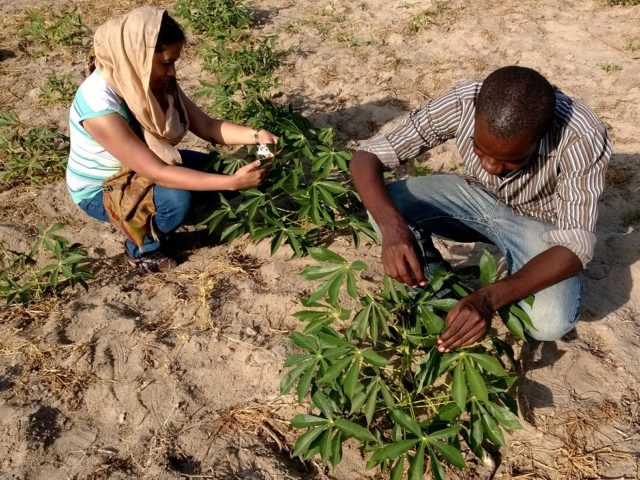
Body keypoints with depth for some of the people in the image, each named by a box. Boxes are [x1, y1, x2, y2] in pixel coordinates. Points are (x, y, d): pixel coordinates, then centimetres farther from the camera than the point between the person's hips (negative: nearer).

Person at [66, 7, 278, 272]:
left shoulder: (152, 80, -15)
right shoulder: (99, 104, -37)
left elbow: (207, 126, -10)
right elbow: (157, 173, -38)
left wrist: (256, 135, -27)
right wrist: (233, 182, -41)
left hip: (139, 168, 7)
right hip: (100, 191, -7)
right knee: (178, 198, -31)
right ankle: (142, 249, 0)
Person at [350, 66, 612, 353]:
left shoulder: (582, 138, -35)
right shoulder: (461, 104, -29)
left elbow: (577, 244, -33)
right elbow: (366, 158, -26)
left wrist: (490, 297, -47)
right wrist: (392, 226, -45)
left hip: (538, 223, -2)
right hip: (476, 196, 2)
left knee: (550, 323, -29)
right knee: (385, 206, -25)